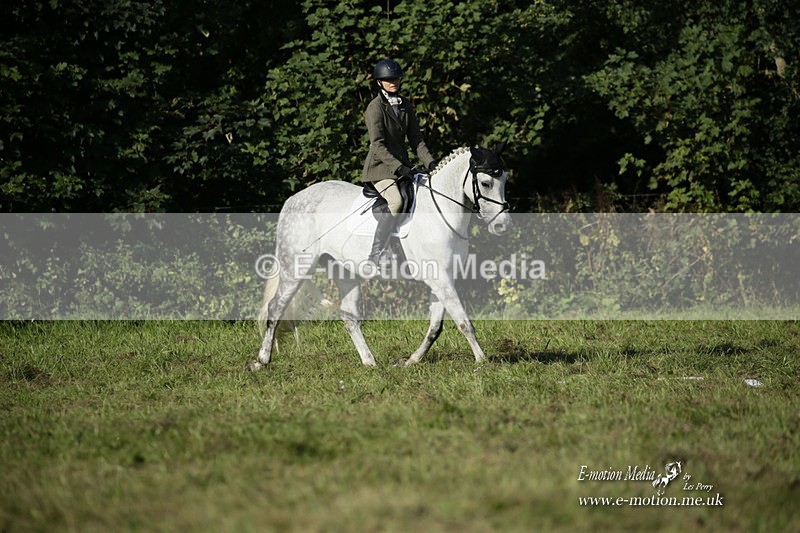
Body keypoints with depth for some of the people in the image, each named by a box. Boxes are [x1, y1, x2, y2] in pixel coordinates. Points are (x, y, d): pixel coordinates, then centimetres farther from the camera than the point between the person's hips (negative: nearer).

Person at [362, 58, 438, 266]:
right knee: (395, 201, -32)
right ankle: (376, 252, -28)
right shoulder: (375, 107, -10)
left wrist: (430, 163, -2)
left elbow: (416, 139, 13)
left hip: (402, 164, 8)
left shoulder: (405, 105, 12)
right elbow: (377, 145, -18)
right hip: (380, 166, -8)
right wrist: (399, 168, -27)